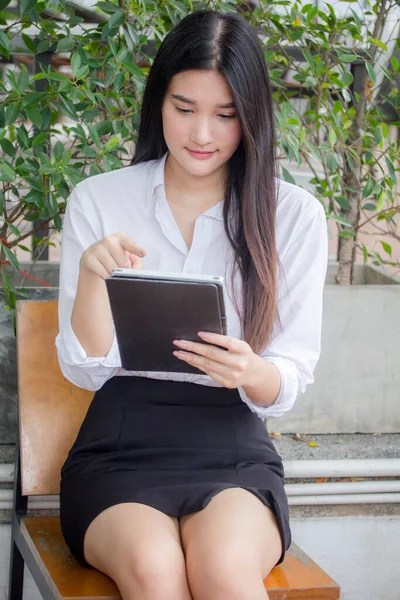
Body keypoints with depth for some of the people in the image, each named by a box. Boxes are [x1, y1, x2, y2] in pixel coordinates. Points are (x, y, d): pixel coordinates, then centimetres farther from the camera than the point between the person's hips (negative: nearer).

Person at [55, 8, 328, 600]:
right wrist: (92, 275, -15)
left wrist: (249, 371, -20)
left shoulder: (294, 214, 3)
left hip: (234, 446, 0)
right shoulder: (97, 201, 3)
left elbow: (289, 384, 3)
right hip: (121, 444, 0)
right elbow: (85, 370, 3)